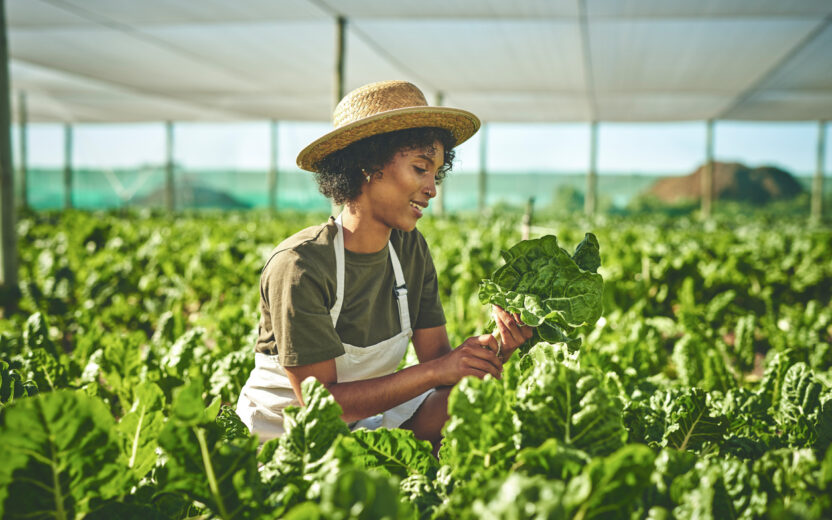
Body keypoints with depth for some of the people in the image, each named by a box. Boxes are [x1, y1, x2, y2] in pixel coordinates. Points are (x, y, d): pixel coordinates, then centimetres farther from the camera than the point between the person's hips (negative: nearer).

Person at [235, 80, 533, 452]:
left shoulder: (410, 248, -4)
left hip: (366, 415, 6)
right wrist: (435, 371, -30)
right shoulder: (299, 268, -25)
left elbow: (438, 356, -4)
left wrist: (495, 347, -25)